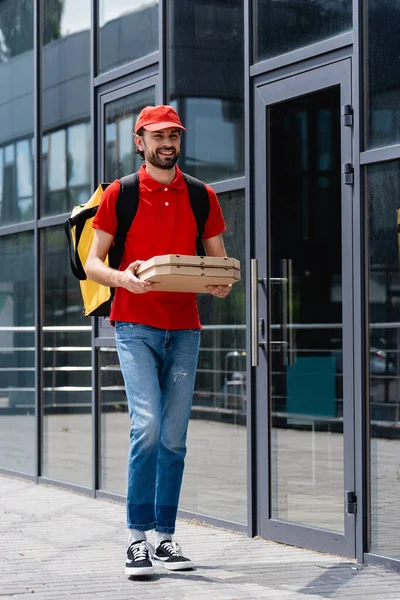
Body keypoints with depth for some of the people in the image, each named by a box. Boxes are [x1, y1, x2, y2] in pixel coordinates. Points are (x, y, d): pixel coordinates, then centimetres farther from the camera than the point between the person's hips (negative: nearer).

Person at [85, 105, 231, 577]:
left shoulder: (201, 197, 10)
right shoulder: (119, 194, 3)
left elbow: (218, 259, 14)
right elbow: (92, 261, 2)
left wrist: (222, 283, -9)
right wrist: (121, 278, -19)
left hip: (184, 328, 3)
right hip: (136, 325, -3)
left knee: (175, 437, 4)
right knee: (147, 426, -17)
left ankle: (165, 536, 13)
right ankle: (137, 536, -9)